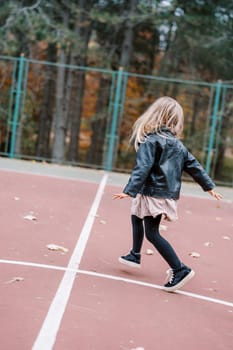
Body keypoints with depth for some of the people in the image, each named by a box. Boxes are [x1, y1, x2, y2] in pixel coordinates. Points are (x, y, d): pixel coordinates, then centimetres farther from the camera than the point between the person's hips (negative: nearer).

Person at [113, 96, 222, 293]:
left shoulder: (150, 140, -12)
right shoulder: (178, 145, 10)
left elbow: (142, 168, -23)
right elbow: (194, 166, 14)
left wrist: (129, 190, -27)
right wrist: (209, 186, 23)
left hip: (153, 194, -8)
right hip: (171, 194, 8)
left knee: (152, 233, -6)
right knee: (136, 216, 28)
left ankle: (180, 269, -12)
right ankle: (135, 255, 41)